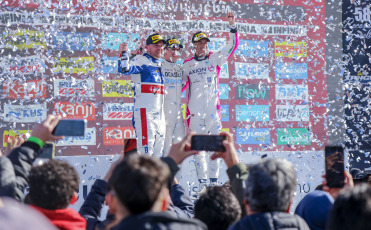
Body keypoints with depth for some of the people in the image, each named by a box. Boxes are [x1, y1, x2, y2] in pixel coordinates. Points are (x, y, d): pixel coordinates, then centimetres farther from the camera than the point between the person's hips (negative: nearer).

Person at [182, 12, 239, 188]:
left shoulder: (215, 59, 7)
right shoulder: (187, 65, 11)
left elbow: (232, 46, 3)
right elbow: (181, 85, 17)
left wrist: (232, 26, -6)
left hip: (212, 108, -1)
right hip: (195, 110, 1)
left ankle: (214, 181, 1)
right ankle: (202, 183, 5)